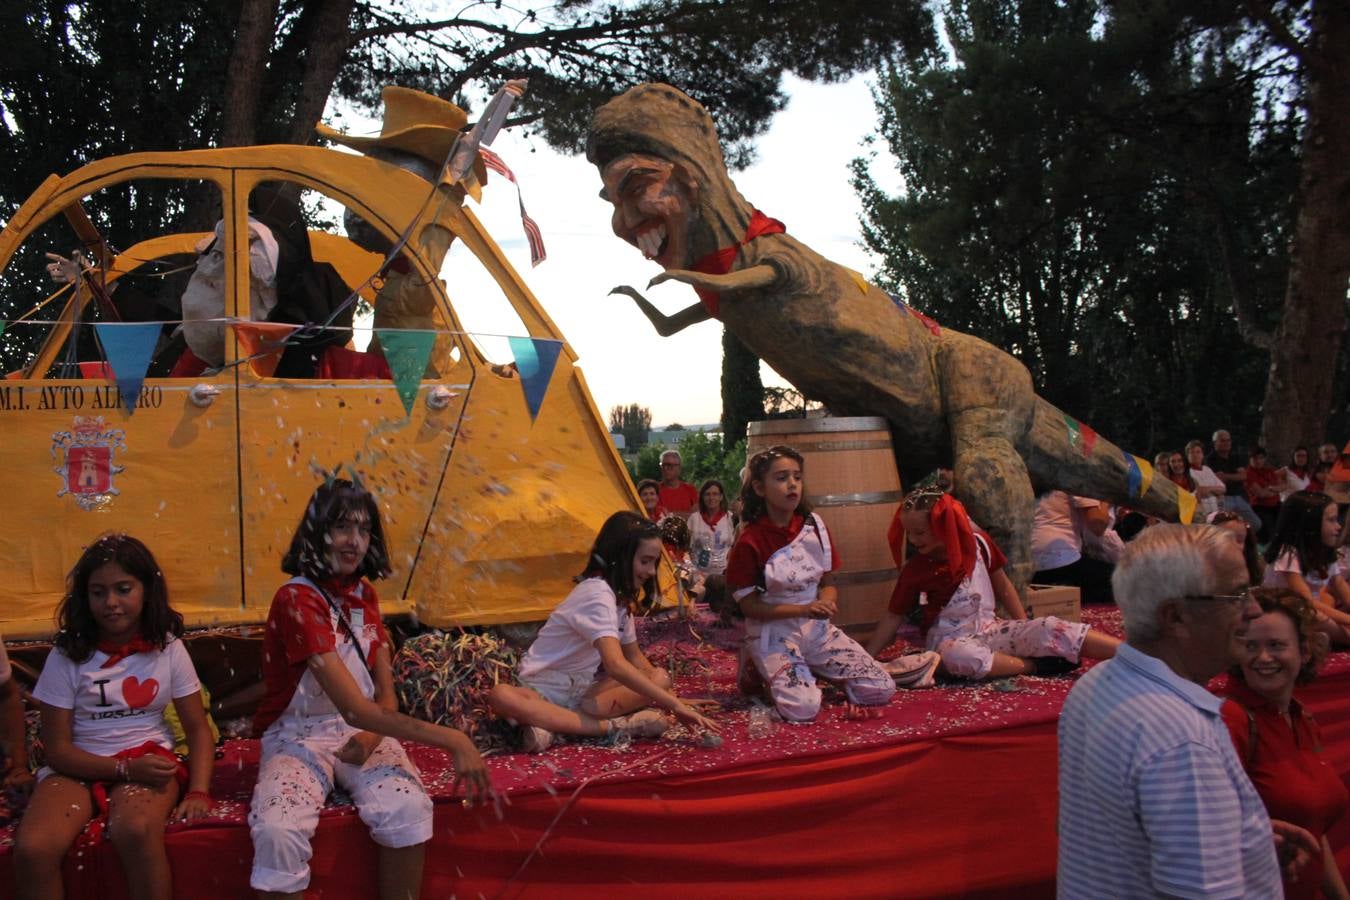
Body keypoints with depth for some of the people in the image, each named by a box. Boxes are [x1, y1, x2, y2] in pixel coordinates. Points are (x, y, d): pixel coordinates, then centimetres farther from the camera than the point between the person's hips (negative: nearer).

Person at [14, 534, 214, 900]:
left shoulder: (168, 648, 1)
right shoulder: (67, 656, -2)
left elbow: (197, 727, 3)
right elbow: (58, 749, -3)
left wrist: (199, 791, -14)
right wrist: (126, 769, -18)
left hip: (149, 760, 0)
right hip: (78, 767, 1)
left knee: (135, 831, -36)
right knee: (32, 849, -30)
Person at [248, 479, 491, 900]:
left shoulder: (364, 595, 5)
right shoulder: (296, 600, -19)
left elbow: (385, 692, 9)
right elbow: (355, 709, -27)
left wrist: (372, 735, -15)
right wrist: (451, 739, -30)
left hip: (364, 732, 5)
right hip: (299, 738, -4)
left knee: (408, 808, -27)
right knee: (277, 833, -35)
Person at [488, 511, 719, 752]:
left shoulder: (620, 596, 5)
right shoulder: (597, 593, -24)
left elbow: (634, 656, 16)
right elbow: (616, 665, -38)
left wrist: (673, 697, 4)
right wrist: (674, 704, -38)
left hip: (584, 687, 8)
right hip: (545, 688, -8)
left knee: (662, 679, -9)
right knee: (501, 696, -40)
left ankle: (555, 723, -21)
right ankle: (614, 727, -39)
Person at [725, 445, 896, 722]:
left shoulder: (814, 526, 1)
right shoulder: (750, 541, -13)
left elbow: (828, 583, 9)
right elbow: (749, 606, -10)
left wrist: (827, 600, -16)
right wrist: (804, 609, -22)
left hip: (817, 629, 5)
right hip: (773, 633, -5)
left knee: (882, 689, -7)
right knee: (803, 707, -29)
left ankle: (809, 670, 13)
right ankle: (764, 672, 4)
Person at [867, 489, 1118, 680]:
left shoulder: (977, 543, -2)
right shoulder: (914, 570, -7)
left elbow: (1002, 585, 10)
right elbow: (893, 615, -2)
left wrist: (1025, 630, 8)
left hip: (988, 629, 3)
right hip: (950, 638, -3)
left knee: (1049, 629, -20)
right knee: (957, 655, -41)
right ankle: (1033, 665, -28)